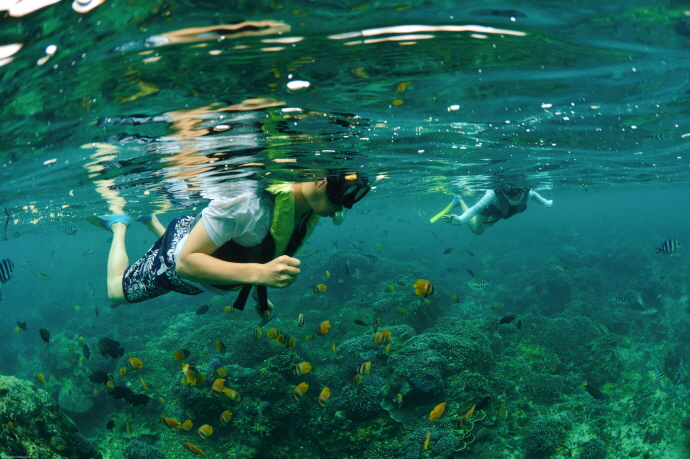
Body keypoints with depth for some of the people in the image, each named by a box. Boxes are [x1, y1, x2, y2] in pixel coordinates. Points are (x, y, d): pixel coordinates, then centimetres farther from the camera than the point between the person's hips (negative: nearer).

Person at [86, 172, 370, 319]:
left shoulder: (311, 212, -22)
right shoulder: (247, 202, -47)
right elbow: (186, 262, -45)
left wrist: (260, 294, 7)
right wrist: (257, 272, -56)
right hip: (174, 260, -7)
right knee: (116, 292, 22)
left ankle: (150, 219, 51)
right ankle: (120, 224, 40)